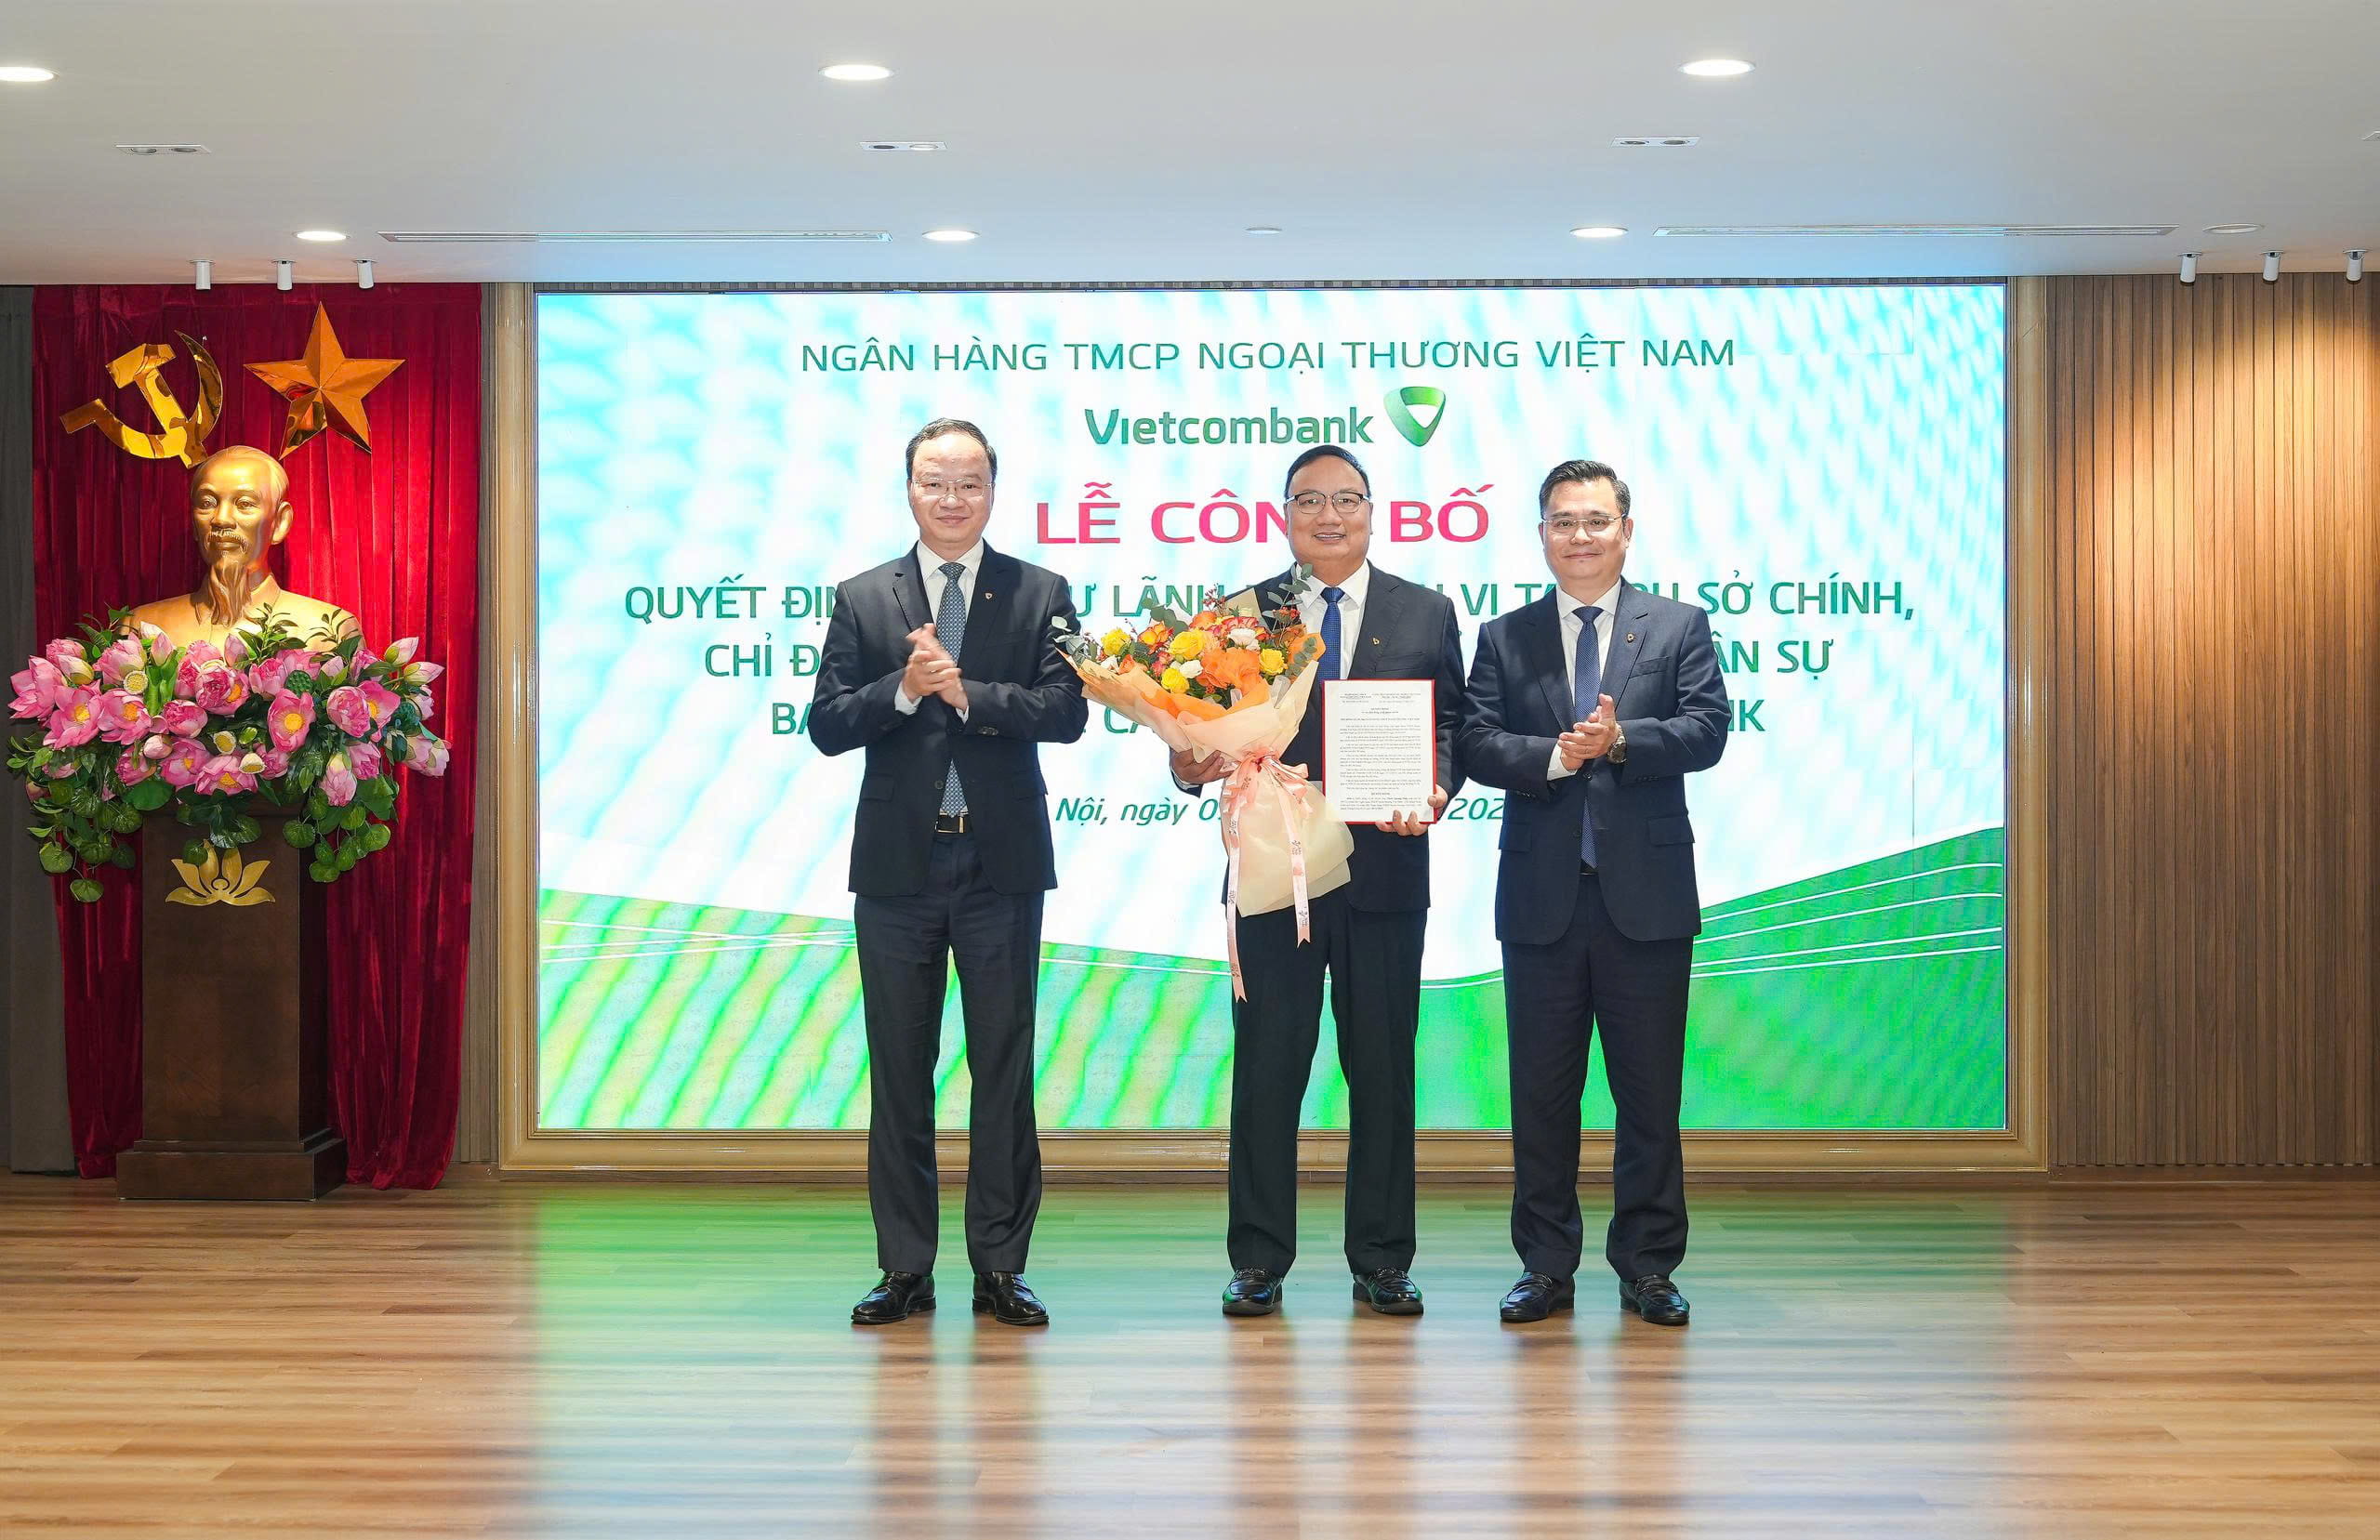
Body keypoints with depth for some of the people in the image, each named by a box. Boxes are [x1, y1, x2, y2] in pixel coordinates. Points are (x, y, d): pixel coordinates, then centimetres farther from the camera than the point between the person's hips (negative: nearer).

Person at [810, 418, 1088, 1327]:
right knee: (899, 1071, 5)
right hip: (898, 864, 1)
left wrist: (966, 693, -18)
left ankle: (999, 1267, 10)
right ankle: (905, 1269, 12)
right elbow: (826, 725, -1)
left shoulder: (1040, 595, 5)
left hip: (1002, 864, -1)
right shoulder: (862, 599, 7)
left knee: (1004, 1067, 3)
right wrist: (903, 689, -17)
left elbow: (1066, 711, -7)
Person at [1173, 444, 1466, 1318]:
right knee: (1266, 1071, 3)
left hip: (1385, 875, 1)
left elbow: (1452, 725, 5)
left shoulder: (1427, 614, 9)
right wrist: (1191, 764, -18)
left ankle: (1382, 1262, 15)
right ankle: (1259, 1263, 11)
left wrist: (1435, 789, -14)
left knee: (1383, 1070, 6)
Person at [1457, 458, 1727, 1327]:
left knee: (1650, 1092, 4)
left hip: (1646, 895, -1)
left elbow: (1706, 731, -6)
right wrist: (1557, 756, -18)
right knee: (1541, 1092, 6)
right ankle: (1546, 1269, 15)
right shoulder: (1504, 639, 10)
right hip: (1542, 897, 1)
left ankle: (1647, 1268, 13)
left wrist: (1619, 742, -20)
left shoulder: (1679, 628, 7)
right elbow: (1475, 744, -2)